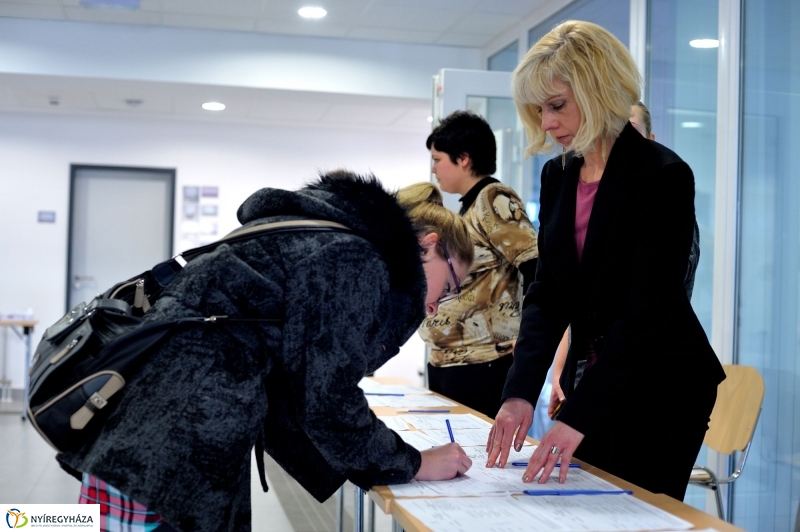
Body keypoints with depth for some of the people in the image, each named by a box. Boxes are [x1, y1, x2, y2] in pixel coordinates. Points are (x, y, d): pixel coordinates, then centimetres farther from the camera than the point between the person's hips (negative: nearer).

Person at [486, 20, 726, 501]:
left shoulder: (663, 175, -17)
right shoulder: (557, 176, 4)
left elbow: (649, 309, -23)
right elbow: (547, 291, 0)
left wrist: (578, 416, -29)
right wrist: (521, 392, -14)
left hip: (660, 385, -6)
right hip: (594, 376, 7)